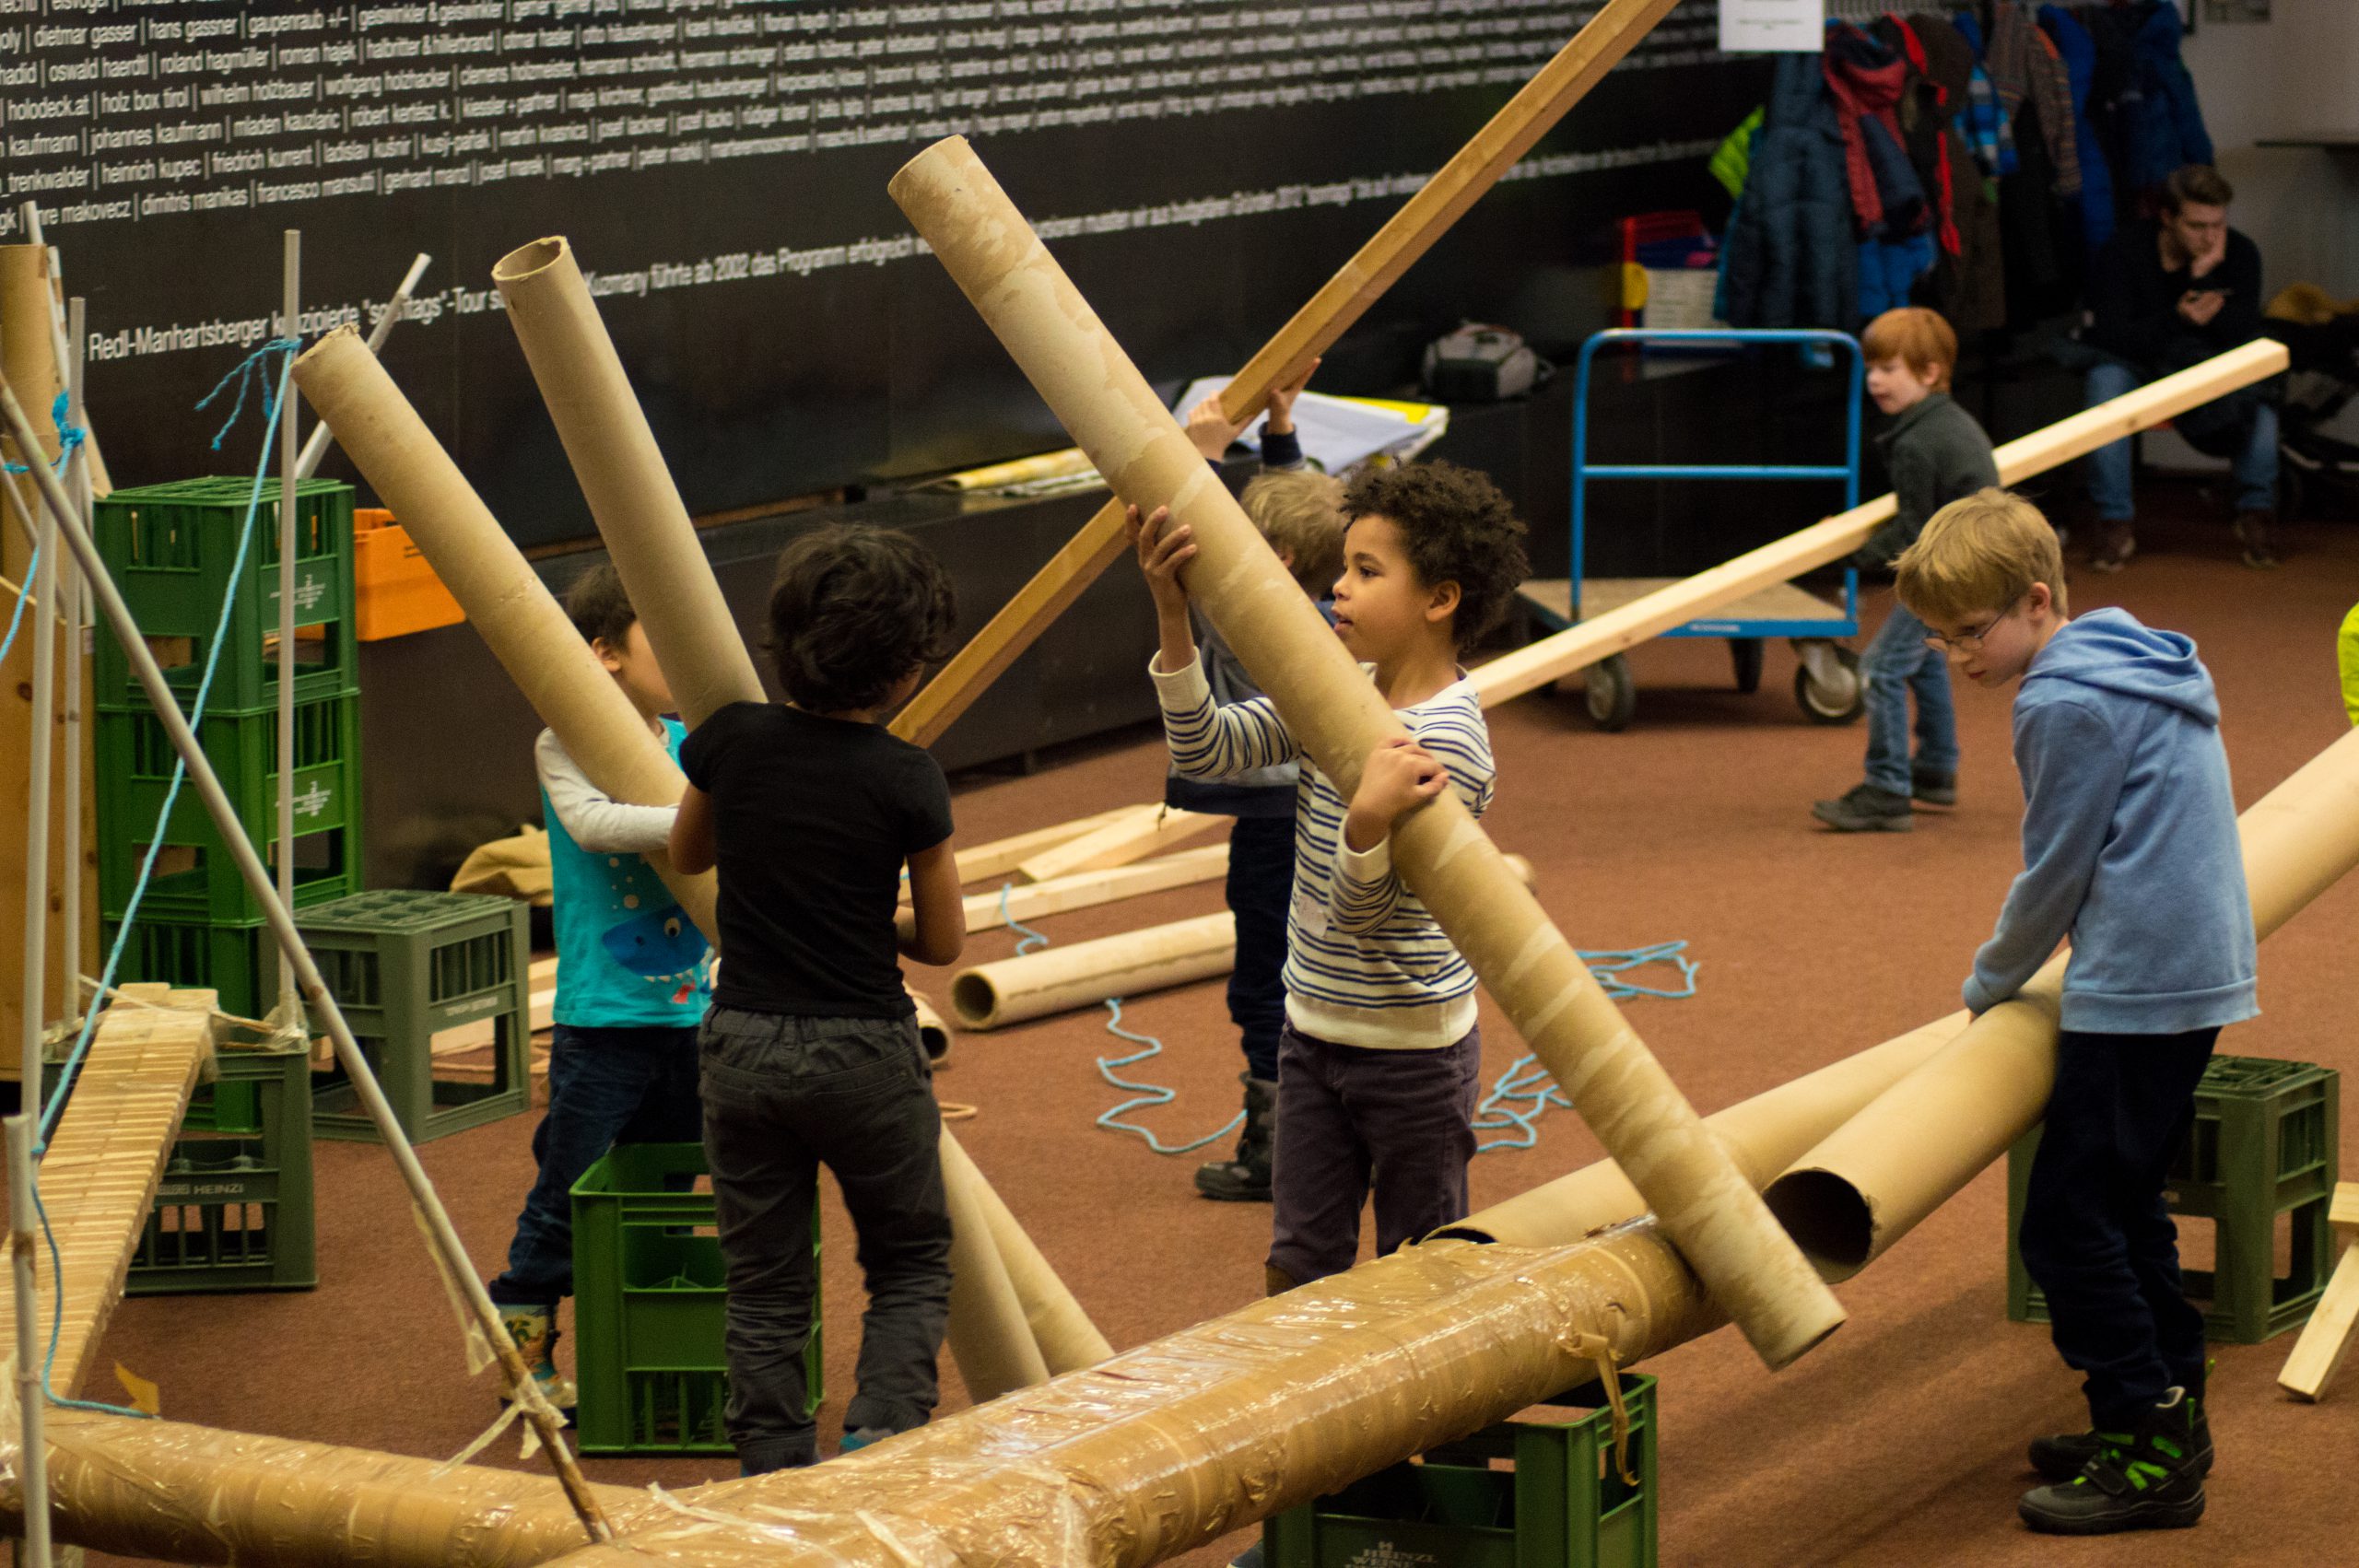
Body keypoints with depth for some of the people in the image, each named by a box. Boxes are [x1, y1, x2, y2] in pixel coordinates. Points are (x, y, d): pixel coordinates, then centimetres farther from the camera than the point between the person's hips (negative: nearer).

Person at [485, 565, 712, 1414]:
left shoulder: (687, 745, 8)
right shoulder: (565, 746, -9)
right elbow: (593, 822, -29)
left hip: (688, 1017, 6)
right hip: (602, 1022, -6)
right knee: (566, 1200, -1)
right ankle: (527, 1358, 11)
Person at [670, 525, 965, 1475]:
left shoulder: (732, 742, -3)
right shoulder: (905, 780, -13)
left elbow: (686, 855, 17)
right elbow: (943, 943, -1)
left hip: (743, 1044, 3)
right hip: (864, 1052, -3)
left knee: (762, 1289, 11)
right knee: (911, 1265, 15)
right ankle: (878, 1438, -6)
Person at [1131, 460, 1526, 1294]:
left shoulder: (1446, 742, -23)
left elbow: (1357, 911, -25)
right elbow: (1208, 749, -5)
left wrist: (1368, 820, -46)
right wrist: (1174, 617, -15)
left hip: (1411, 1046, -7)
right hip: (1315, 1028, 7)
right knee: (1298, 1267, 13)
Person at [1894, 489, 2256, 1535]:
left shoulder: (2066, 703, -15)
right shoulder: (2149, 673, 16)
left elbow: (2054, 872, -10)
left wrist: (1991, 981, 6)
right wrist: (2015, 976, 25)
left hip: (2135, 994, -11)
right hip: (2197, 976, 11)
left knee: (2069, 1222, -6)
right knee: (2122, 1206, 18)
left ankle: (2149, 1449, -5)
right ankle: (2169, 1418, 23)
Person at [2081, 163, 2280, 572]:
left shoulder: (2240, 254, -7)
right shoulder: (2123, 252, -14)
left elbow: (2240, 335, -18)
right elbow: (2111, 335, -22)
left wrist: (2205, 277, -31)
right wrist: (2178, 318, -36)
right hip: (2137, 365, -1)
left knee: (2257, 385, -30)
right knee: (2105, 380, -35)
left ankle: (2256, 511, -16)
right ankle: (2115, 521, -30)